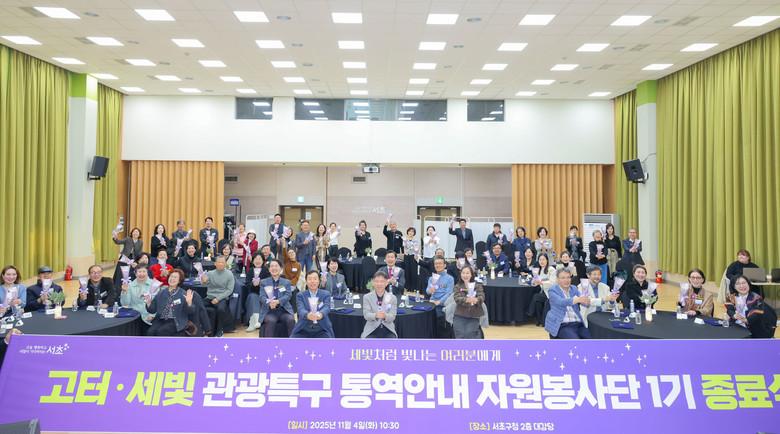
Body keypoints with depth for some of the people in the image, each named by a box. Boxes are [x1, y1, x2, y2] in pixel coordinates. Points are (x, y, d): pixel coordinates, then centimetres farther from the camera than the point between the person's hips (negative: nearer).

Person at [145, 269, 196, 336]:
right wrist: (148, 302, -4)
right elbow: (152, 310, 16)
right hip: (160, 320, 4)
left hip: (175, 321, -4)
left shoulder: (183, 294, 3)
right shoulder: (160, 293, 15)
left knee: (160, 332, -29)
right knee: (150, 332, -24)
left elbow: (191, 311, -3)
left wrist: (189, 303, -23)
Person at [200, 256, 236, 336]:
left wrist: (218, 298, -13)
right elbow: (205, 279, -11)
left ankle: (220, 330, -9)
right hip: (209, 297, 3)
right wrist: (203, 280, -38)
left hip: (222, 298, -3)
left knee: (221, 309, -35)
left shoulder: (229, 275, 3)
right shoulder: (210, 273, 10)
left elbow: (229, 290, -2)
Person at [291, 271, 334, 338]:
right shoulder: (300, 295, 7)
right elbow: (300, 309, -12)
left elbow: (327, 308, -12)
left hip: (321, 330, -1)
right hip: (303, 330, 1)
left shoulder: (326, 294, 7)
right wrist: (307, 315, -37)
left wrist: (321, 314, -38)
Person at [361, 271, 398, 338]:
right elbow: (366, 315, -9)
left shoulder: (392, 298, 5)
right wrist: (376, 315, -32)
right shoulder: (367, 297, 3)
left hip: (388, 331, 1)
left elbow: (392, 317, -6)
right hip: (372, 331, -1)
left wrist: (385, 316, -30)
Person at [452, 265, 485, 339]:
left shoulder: (477, 286, 13)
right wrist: (466, 300, -32)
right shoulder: (457, 287, 11)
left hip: (473, 316, 0)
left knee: (470, 333, -25)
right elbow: (457, 298, -8)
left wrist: (476, 300, -32)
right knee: (461, 334, -23)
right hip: (460, 316, 0)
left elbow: (481, 297, -6)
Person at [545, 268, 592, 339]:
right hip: (562, 325, -5)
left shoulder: (574, 288, 15)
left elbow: (583, 302, 1)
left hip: (578, 323, 5)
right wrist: (577, 299, -39)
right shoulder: (552, 290, -1)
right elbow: (561, 302, -21)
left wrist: (587, 301, -25)